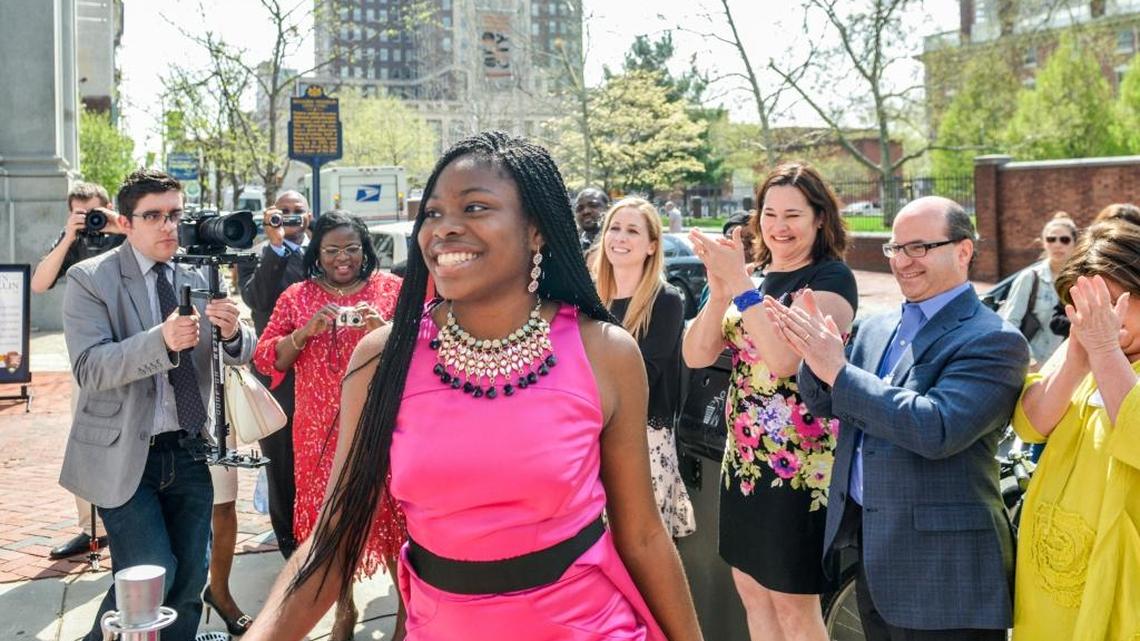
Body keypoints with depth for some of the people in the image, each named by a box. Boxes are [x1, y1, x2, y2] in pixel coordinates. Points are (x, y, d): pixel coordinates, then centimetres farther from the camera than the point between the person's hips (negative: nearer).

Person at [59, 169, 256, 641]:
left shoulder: (198, 278, 6)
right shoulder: (89, 279, -7)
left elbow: (240, 355, 2)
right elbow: (89, 368, -18)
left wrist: (232, 331, -22)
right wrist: (161, 340, -35)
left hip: (189, 451, 4)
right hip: (124, 456, -4)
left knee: (190, 579, 10)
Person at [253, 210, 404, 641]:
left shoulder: (392, 288, 3)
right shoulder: (296, 296, 7)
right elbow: (266, 360, 3)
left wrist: (386, 330, -17)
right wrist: (305, 332, -13)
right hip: (320, 431, 2)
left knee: (389, 511, -2)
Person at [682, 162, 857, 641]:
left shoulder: (832, 278, -11)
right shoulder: (754, 275, 8)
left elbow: (786, 358, -27)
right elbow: (696, 356, -2)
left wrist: (739, 284, -26)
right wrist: (719, 290, -17)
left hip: (799, 465, -7)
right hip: (743, 459, 7)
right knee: (752, 593, 17)